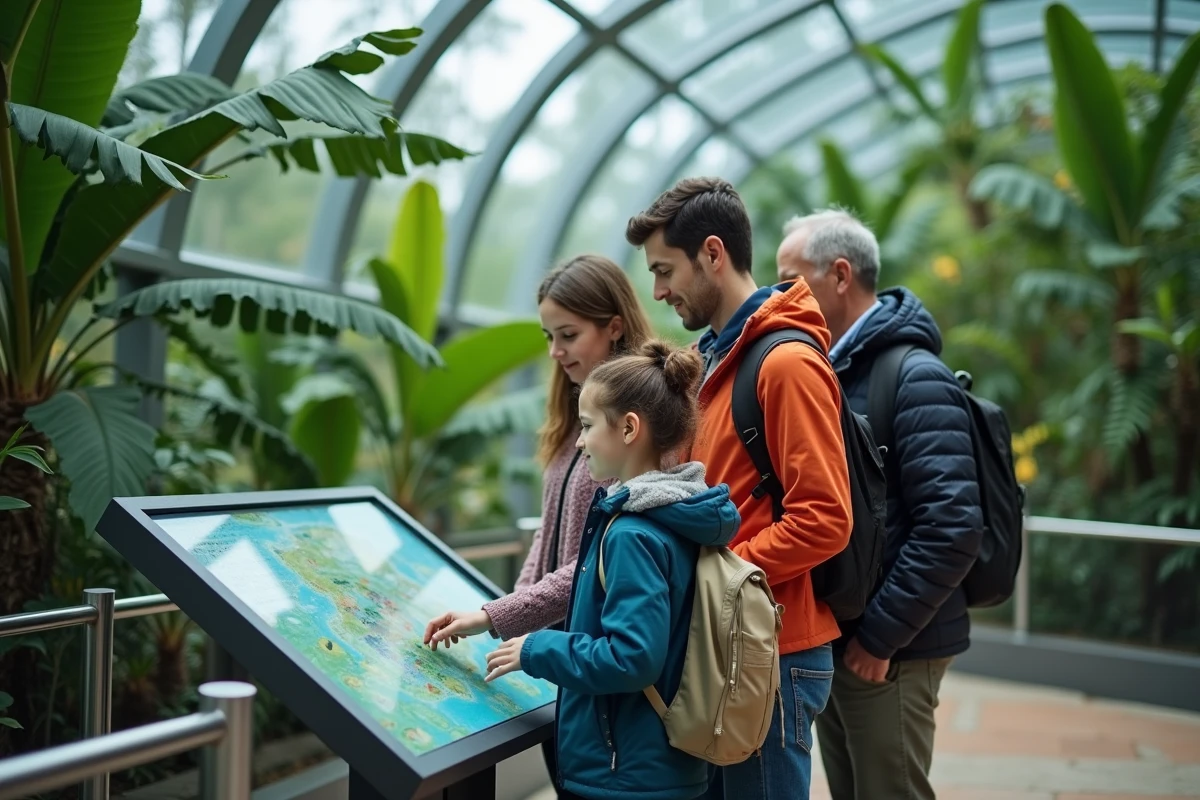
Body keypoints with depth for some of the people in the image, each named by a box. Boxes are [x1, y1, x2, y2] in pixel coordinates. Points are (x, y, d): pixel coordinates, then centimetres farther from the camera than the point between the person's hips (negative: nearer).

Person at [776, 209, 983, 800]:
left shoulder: (915, 377, -15)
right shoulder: (829, 371, 10)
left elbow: (952, 528, -22)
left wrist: (881, 634, -18)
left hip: (887, 651, -8)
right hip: (831, 640, 8)